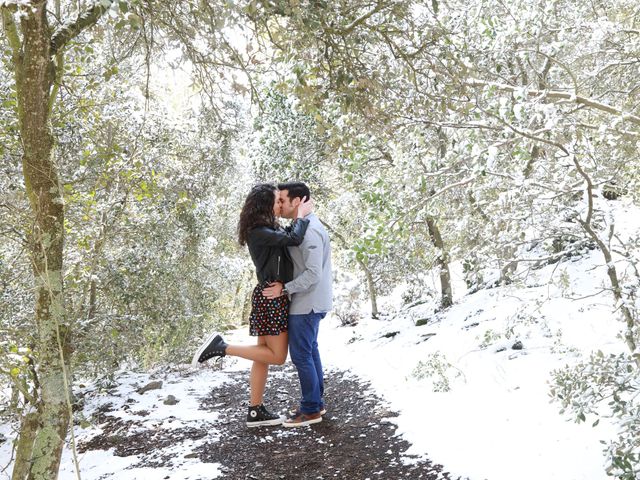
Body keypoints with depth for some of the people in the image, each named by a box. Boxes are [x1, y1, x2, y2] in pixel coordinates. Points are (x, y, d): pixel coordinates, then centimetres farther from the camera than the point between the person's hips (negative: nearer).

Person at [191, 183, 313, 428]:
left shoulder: (269, 228, 13)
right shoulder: (258, 231, -16)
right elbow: (294, 240, -24)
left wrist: (298, 218, 9)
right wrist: (302, 215, -10)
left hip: (275, 296, 10)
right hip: (270, 296, -10)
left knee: (264, 355, 10)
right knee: (277, 356, -5)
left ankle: (256, 412, 16)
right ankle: (220, 346, -6)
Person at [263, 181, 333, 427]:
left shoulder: (309, 231, -22)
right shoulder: (305, 226, 11)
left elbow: (313, 273, -26)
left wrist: (284, 288, -21)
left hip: (306, 304, -10)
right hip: (309, 302, 10)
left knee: (301, 354, -2)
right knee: (310, 351, 17)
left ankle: (311, 409, 8)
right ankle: (316, 401, 28)